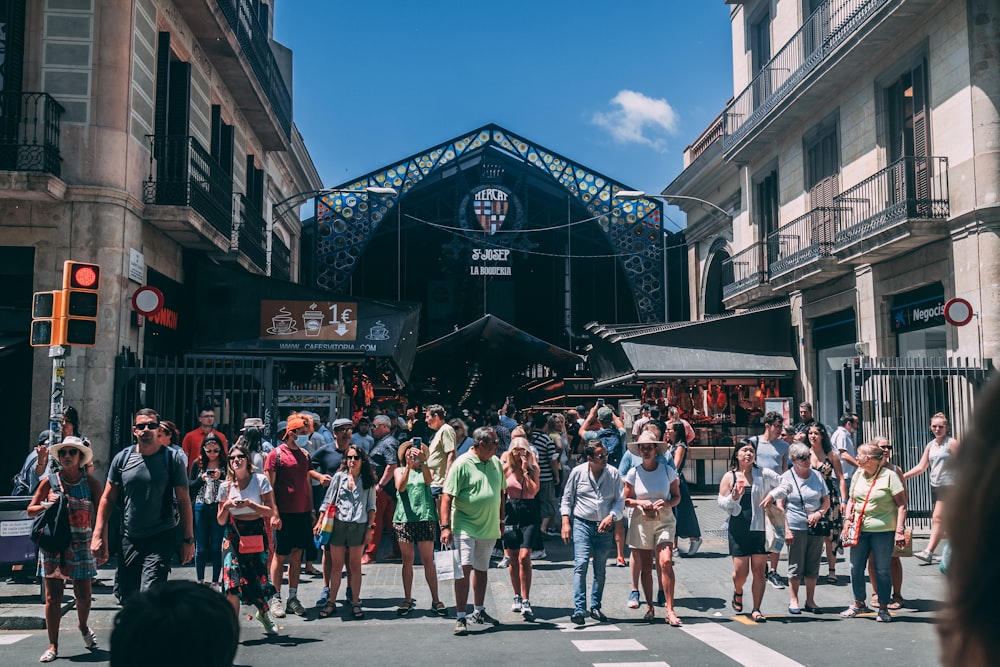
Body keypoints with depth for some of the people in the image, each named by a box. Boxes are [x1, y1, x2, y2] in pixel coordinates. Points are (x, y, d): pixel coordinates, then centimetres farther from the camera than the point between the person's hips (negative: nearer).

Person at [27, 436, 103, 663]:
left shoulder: (91, 484, 0)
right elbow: (30, 509, 9)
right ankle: (53, 646, 13)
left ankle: (83, 626, 34)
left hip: (81, 546, 0)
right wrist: (47, 504, -11)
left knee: (84, 595, 3)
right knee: (53, 597, 2)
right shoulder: (49, 481, 2)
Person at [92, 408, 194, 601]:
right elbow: (107, 499, 10)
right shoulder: (122, 458, 4)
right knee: (128, 597, 11)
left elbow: (183, 500, -2)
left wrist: (188, 539, -4)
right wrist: (98, 535, 3)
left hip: (160, 539, -4)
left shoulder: (173, 458, -4)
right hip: (129, 539, 4)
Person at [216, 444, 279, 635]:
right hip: (233, 535, 1)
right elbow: (221, 521, 8)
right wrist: (227, 506, -11)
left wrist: (249, 504, -18)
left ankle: (263, 613, 33)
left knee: (260, 578, 3)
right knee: (232, 580, -12)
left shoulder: (260, 480, -3)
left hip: (257, 534, -1)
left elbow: (272, 512, -8)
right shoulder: (225, 486, 4)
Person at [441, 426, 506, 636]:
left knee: (482, 570, 17)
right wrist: (445, 526, -21)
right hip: (465, 526, -6)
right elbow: (447, 497, -15)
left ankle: (479, 611, 32)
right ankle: (461, 618, -6)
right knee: (465, 569, -12)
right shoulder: (462, 464, -13)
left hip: (489, 528, 6)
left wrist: (500, 520, 19)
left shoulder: (496, 463, 7)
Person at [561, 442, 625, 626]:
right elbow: (566, 499, 4)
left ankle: (595, 607, 22)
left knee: (600, 569, 9)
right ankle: (579, 609, -16)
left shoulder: (613, 473, 1)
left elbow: (620, 500, 3)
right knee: (581, 564, -15)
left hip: (605, 527, 2)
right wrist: (565, 523, -3)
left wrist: (611, 517, -14)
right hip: (582, 524, -2)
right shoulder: (577, 472, -2)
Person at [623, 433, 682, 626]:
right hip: (640, 522, 1)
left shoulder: (668, 471, -1)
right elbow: (626, 500, 7)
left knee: (666, 562, -17)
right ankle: (649, 607, 22)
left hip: (665, 521, -1)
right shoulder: (633, 473, 0)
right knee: (645, 568, 6)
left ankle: (670, 610, -12)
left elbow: (677, 496, 7)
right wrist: (640, 503, -12)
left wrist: (666, 503, -14)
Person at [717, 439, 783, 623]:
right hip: (738, 529, -1)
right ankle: (738, 592, 32)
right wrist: (733, 498, -15)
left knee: (759, 571, 0)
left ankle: (756, 609, 10)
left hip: (760, 527, 1)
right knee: (740, 571, -2)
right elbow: (721, 502, 2)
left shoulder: (763, 474, 2)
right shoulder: (729, 477, 2)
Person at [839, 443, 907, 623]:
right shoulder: (858, 475, 10)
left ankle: (883, 608, 16)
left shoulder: (889, 476, -7)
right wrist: (848, 519, 4)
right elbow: (852, 499, 19)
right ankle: (859, 603, 25)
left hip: (883, 529, -5)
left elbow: (901, 504, -7)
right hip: (860, 529, 5)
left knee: (882, 570, 3)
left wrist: (899, 530, -14)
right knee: (856, 567, 8)